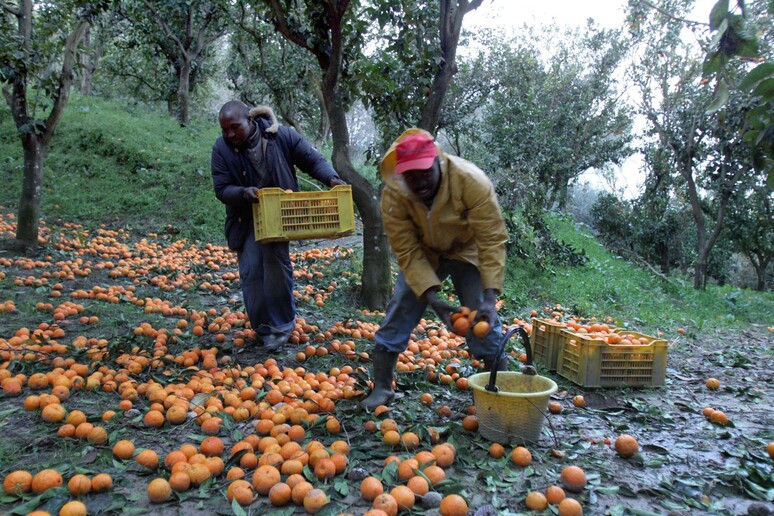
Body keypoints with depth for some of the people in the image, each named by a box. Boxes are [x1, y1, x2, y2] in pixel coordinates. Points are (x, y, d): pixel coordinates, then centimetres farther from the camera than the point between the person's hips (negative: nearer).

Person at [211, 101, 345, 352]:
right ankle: (263, 328, 16)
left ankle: (282, 323, 4)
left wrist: (331, 178, -25)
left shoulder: (282, 136, -13)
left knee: (276, 260, -14)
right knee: (251, 272, -1)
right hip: (245, 219, 2)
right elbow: (222, 189, -9)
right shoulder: (221, 149, -10)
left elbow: (313, 160, -6)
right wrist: (243, 193, -31)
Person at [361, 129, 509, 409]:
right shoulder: (393, 196, -27)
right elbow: (408, 253, -24)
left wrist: (489, 299, -39)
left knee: (483, 318, -11)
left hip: (466, 251, -1)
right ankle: (381, 389, 8)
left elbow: (492, 241, -32)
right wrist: (434, 300, -34)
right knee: (400, 310, -7)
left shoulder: (471, 181, -33)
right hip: (422, 253, 2)